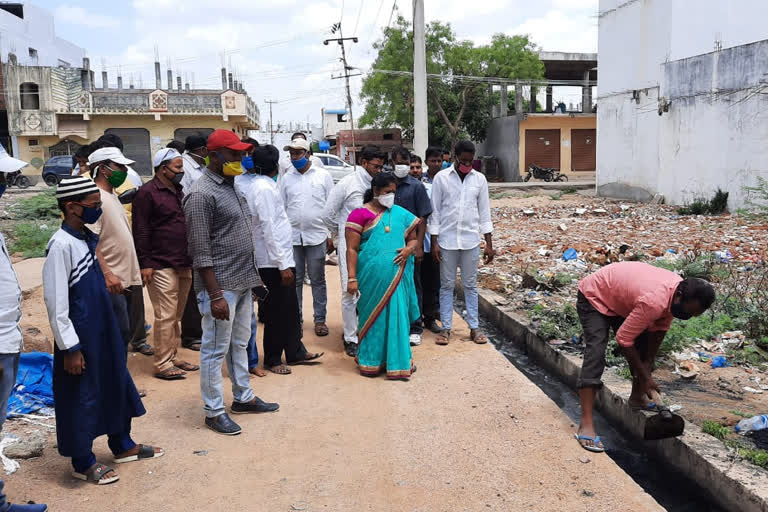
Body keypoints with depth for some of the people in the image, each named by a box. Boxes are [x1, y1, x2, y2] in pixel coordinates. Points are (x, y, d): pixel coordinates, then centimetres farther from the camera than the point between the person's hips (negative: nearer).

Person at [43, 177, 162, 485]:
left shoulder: (89, 238, 6)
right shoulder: (61, 245, -21)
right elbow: (56, 301, -21)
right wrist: (70, 347, -19)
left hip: (103, 327, 9)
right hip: (79, 333, -9)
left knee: (117, 383, 19)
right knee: (81, 394, 6)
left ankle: (122, 445, 37)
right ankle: (83, 463, 24)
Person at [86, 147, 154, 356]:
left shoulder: (112, 195, 14)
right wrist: (108, 275, -27)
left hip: (130, 276, 10)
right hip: (113, 280, -10)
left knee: (135, 322, 21)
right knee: (120, 331, -5)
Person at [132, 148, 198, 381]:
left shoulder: (178, 191, 18)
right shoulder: (148, 193, -8)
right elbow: (141, 231, -12)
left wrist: (191, 259, 22)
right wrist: (145, 263, -16)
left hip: (184, 265, 8)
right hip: (161, 266, -8)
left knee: (176, 315, 14)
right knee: (165, 316, -6)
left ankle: (173, 357, 23)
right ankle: (162, 364, 1)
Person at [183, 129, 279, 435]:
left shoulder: (231, 186, 13)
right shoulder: (201, 194, -15)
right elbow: (200, 252, -18)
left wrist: (253, 278, 17)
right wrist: (215, 294, -21)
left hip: (243, 282, 9)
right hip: (221, 285, -9)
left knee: (240, 344, 19)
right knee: (215, 350, 3)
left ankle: (243, 398, 32)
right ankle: (214, 411, 15)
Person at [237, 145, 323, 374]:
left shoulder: (263, 185, 8)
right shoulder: (264, 188, -18)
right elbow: (269, 229, -21)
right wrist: (282, 265, -20)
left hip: (281, 257, 9)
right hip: (273, 261, -9)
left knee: (290, 310, 18)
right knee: (276, 312, 3)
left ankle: (295, 352, 30)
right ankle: (272, 359, 17)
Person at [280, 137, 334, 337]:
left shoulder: (323, 175, 1)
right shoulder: (287, 178, 8)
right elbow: (281, 208, 10)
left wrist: (331, 235, -3)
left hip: (317, 236, -2)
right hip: (292, 236, 2)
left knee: (318, 280, 6)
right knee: (295, 280, 8)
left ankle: (320, 319, 14)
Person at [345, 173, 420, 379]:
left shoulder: (401, 214, 11)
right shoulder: (360, 214, -2)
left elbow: (414, 239, 19)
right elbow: (352, 249, -5)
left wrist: (409, 249, -5)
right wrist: (352, 278, -11)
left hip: (397, 276, 3)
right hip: (372, 276, -3)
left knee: (397, 315, 7)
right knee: (373, 316, 6)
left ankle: (397, 360, 20)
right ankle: (371, 361, 21)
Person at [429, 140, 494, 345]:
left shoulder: (479, 179, 3)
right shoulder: (441, 178, -3)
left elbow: (484, 213, 6)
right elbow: (435, 211, -1)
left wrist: (489, 243, 3)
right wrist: (434, 242, -6)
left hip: (471, 241, 1)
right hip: (447, 240, -1)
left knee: (470, 285, 9)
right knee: (447, 285, 6)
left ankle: (474, 327, 15)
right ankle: (446, 328, 13)